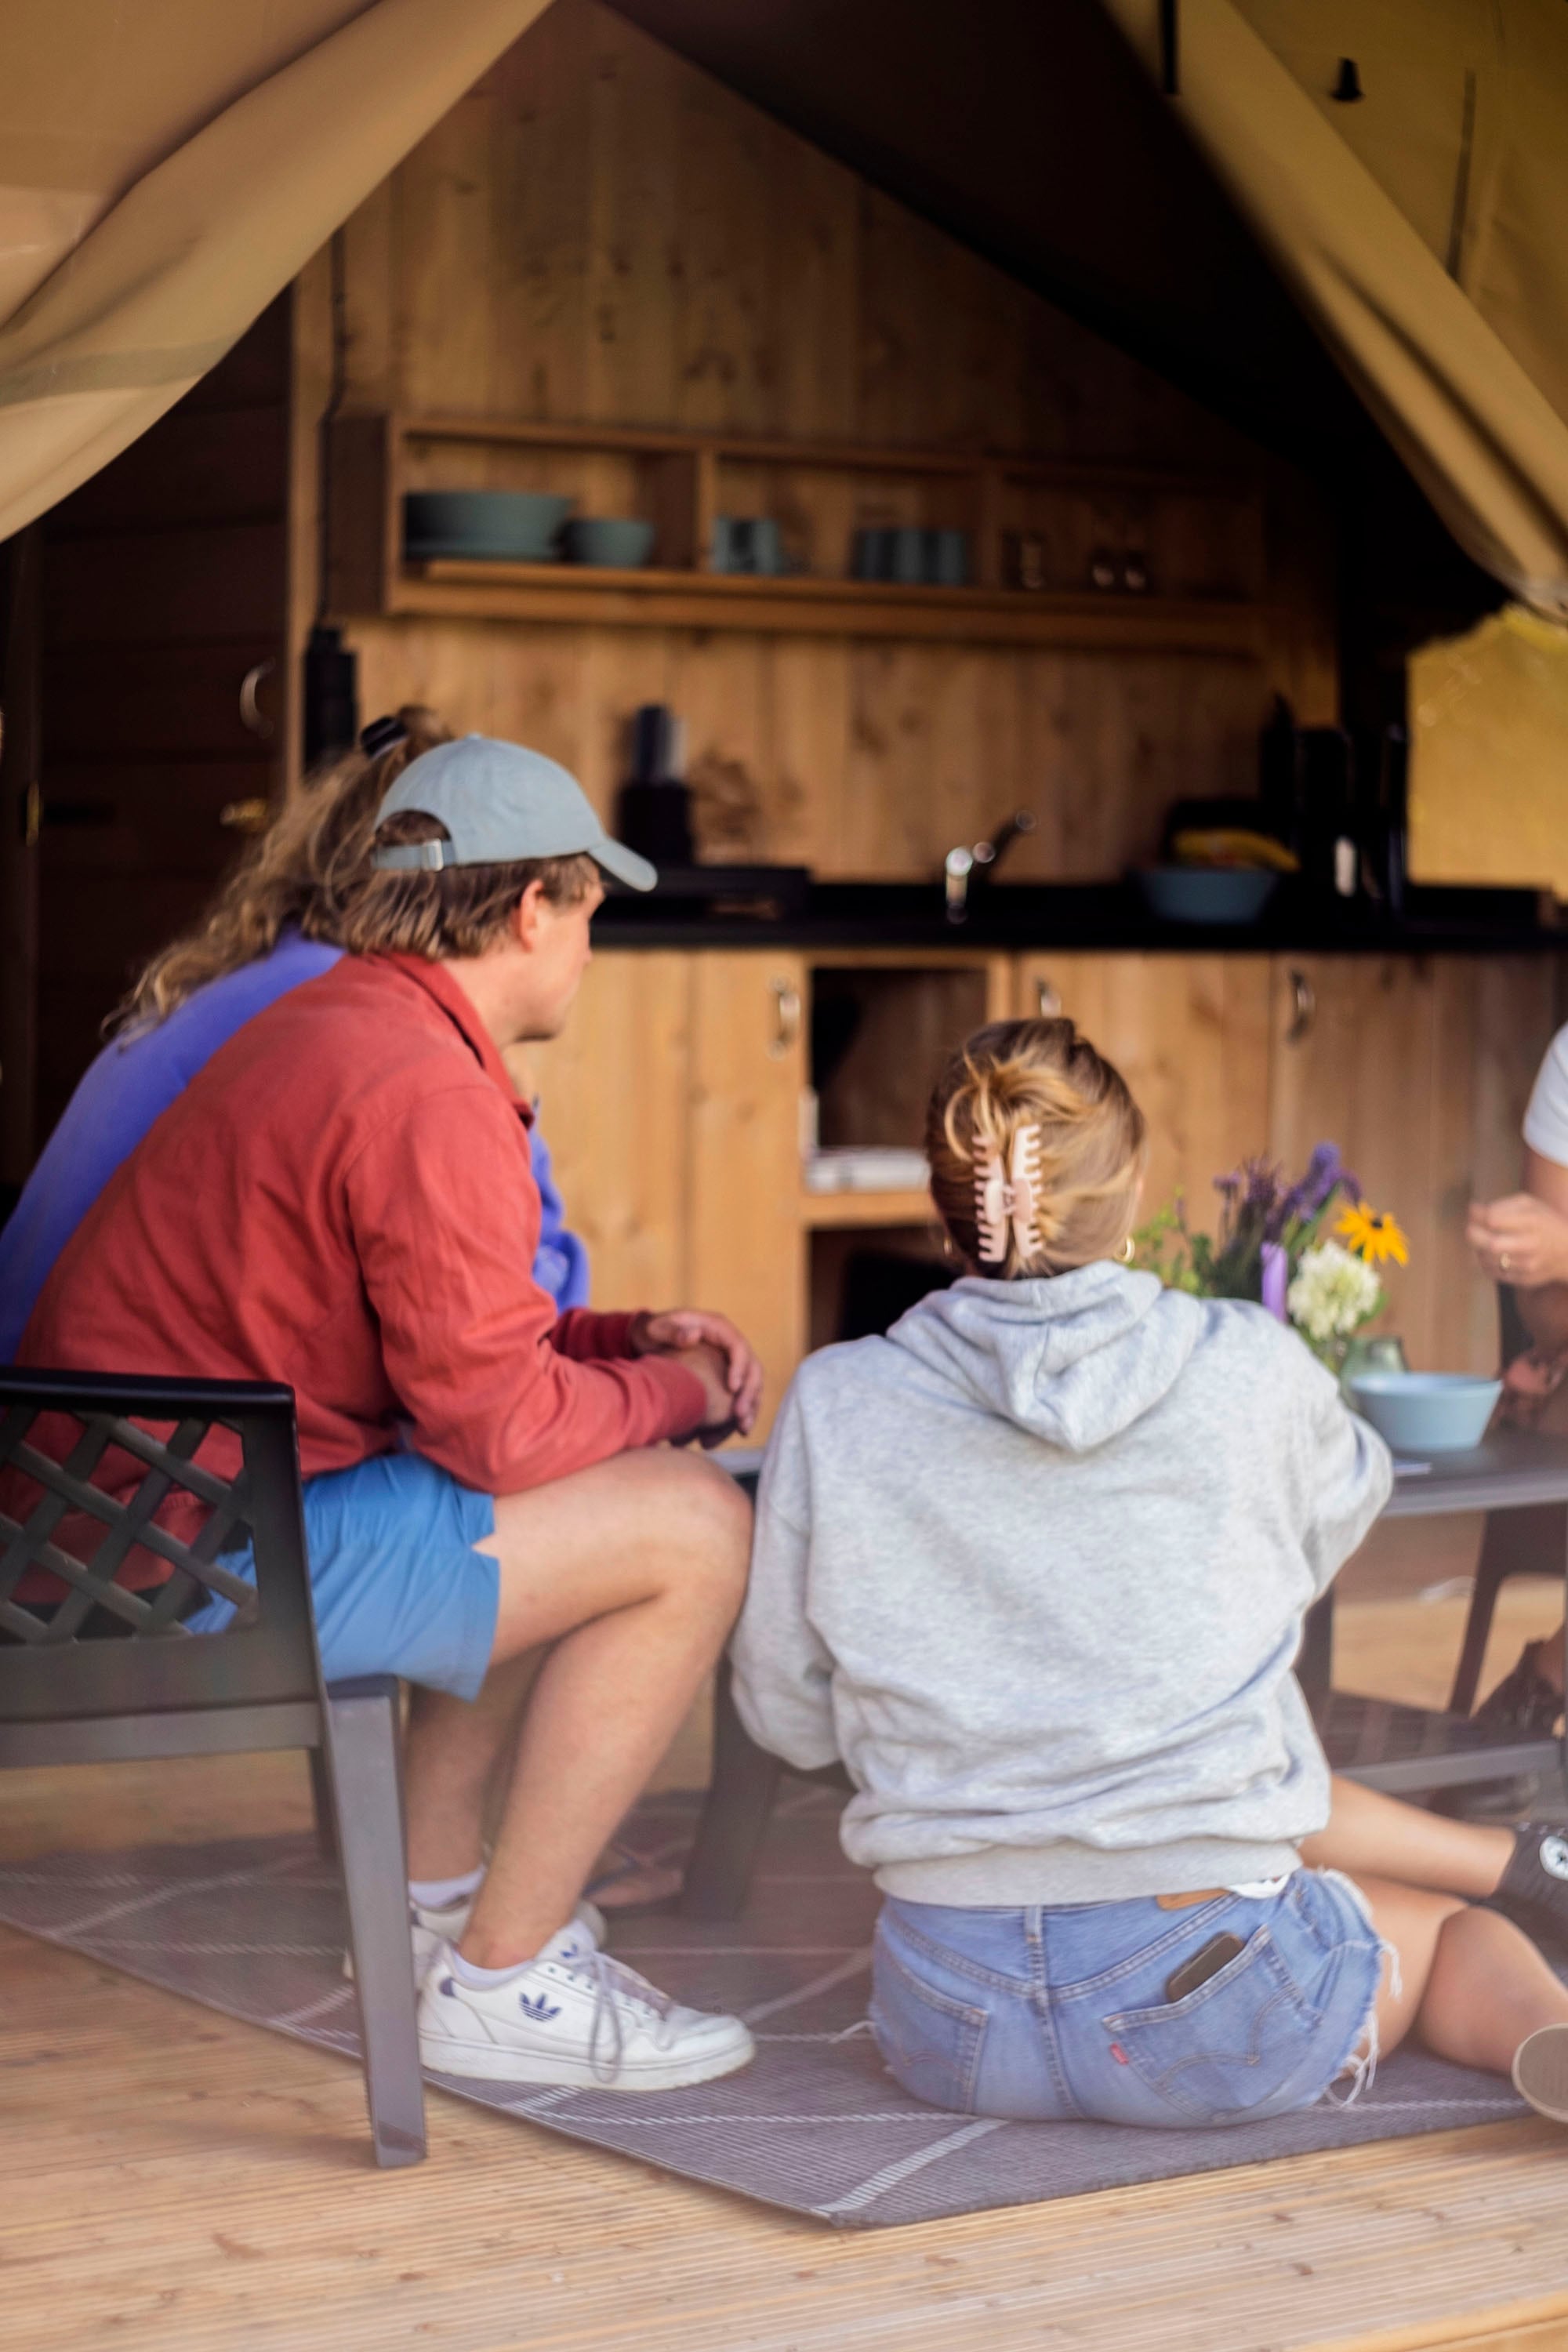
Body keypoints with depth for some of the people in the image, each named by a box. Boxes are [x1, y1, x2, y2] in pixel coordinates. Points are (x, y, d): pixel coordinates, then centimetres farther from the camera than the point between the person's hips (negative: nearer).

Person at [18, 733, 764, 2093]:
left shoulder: (333, 1027, 16)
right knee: (695, 1528, -11)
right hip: (205, 1559, -11)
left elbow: (449, 1337, 24)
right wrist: (675, 1396, 1)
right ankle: (499, 1982, -3)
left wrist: (629, 1342, 13)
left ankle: (433, 1897, 28)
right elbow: (499, 1426, -17)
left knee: (571, 1509, 28)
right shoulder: (429, 1098, -19)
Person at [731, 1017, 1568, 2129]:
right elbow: (1343, 1506, 16)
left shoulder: (836, 1406, -6)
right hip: (1209, 2002, -3)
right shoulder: (1250, 1371, -8)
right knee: (1463, 1929, 28)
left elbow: (788, 1715, 4)